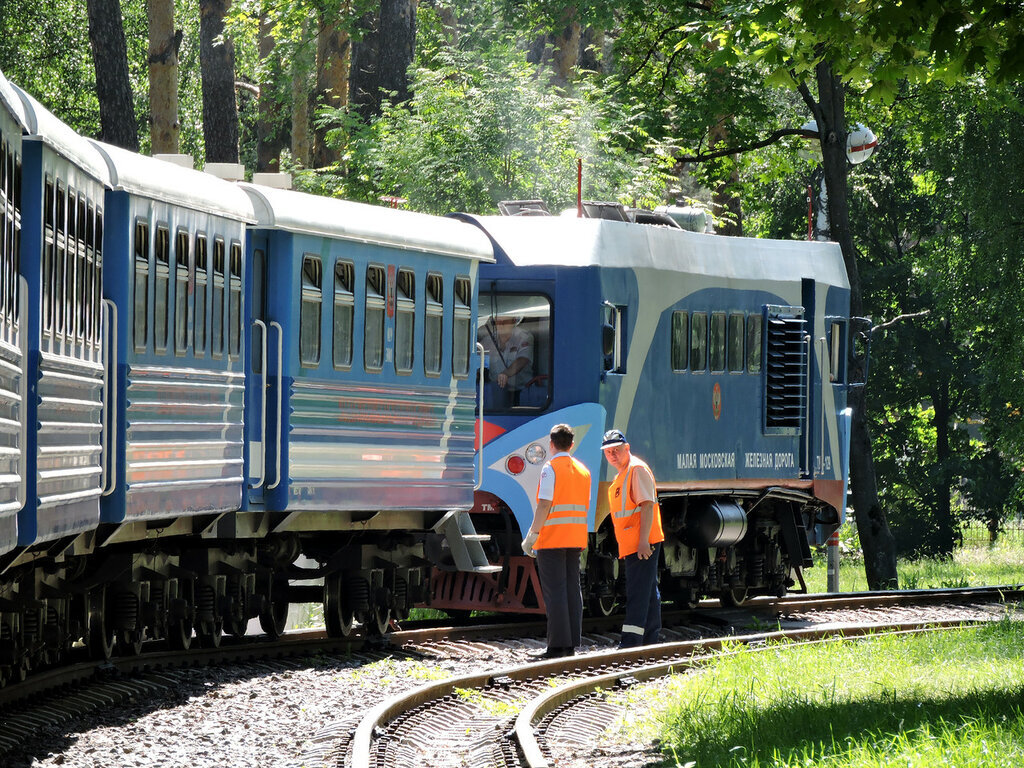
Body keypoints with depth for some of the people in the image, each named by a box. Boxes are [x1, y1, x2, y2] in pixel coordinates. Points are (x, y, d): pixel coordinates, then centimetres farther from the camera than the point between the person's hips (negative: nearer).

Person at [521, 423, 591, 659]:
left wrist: (531, 536, -13)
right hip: (575, 539, 7)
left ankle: (558, 645, -11)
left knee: (554, 591, -7)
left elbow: (544, 506, -16)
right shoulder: (583, 470, 13)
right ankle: (572, 643, 7)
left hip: (552, 539, -7)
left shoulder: (550, 469, -9)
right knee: (573, 589, 8)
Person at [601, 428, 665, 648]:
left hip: (643, 544, -10)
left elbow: (647, 506, -19)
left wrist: (643, 541, -25)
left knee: (638, 592, -13)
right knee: (649, 592, 14)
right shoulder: (621, 474, 20)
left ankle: (630, 641, -18)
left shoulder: (637, 469, -10)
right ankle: (650, 638, 19)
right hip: (631, 546, 10)